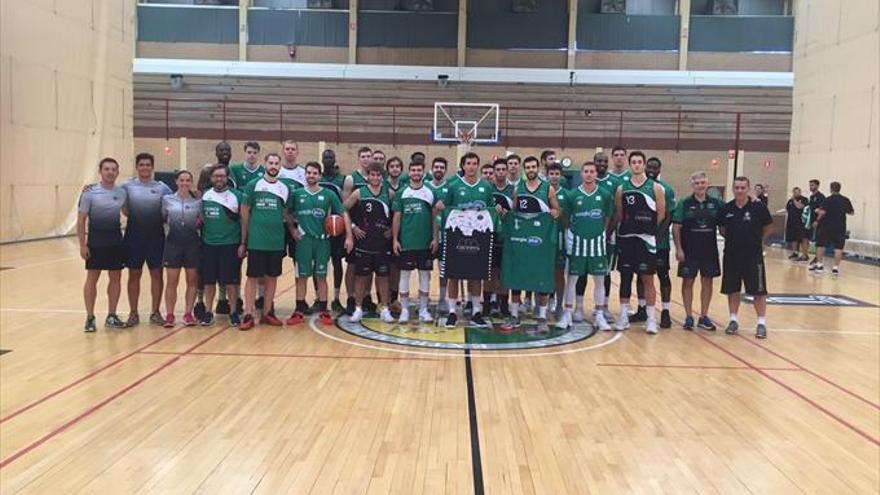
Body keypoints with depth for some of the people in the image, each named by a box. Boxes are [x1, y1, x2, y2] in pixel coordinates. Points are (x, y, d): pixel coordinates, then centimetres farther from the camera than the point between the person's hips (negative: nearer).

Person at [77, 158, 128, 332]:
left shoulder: (122, 193, 3)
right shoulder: (90, 193, -7)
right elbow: (81, 220, -6)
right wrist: (82, 245, -11)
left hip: (116, 241, 4)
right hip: (96, 242, -4)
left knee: (115, 278, 8)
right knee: (92, 278, 1)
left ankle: (111, 316, 19)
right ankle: (90, 317, 9)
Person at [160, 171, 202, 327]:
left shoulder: (198, 201, 5)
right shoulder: (167, 199, 4)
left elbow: (202, 221, 13)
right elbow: (162, 218, 11)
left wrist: (199, 223, -3)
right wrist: (170, 226, -3)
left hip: (192, 243, 1)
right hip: (173, 242, -1)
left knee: (192, 280, 5)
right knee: (171, 281, 0)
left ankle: (188, 313, 13)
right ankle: (169, 315, 6)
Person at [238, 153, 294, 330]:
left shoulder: (285, 189, 7)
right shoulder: (253, 185, -2)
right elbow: (245, 214, 0)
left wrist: (293, 229, 4)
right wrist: (243, 241, 0)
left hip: (277, 242, 4)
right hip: (256, 241, -3)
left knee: (272, 277, 10)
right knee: (253, 277, 1)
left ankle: (267, 313, 21)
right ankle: (248, 315, 7)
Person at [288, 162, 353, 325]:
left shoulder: (329, 194, 1)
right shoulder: (297, 193, 3)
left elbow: (344, 214, 1)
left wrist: (349, 236, -7)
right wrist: (293, 229, -3)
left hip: (322, 240, 0)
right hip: (303, 240, 0)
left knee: (321, 276, 5)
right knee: (301, 276, 5)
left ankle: (323, 311, 13)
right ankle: (299, 311, 14)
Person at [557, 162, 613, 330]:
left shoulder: (605, 195, -1)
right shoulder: (571, 195, -3)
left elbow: (608, 218, 8)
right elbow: (564, 217, 5)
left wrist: (601, 232, 3)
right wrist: (572, 230, -1)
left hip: (597, 241, 1)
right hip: (577, 241, -1)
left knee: (599, 279, 5)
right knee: (572, 278, 4)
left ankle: (599, 315, 15)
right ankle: (567, 314, 13)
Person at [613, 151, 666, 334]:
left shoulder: (655, 187, 0)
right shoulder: (622, 188, 6)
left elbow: (661, 214, 2)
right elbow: (619, 214, 9)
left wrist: (647, 228, 3)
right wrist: (629, 227, 0)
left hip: (646, 239, -2)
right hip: (626, 238, 2)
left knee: (647, 278, -1)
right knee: (625, 276, 7)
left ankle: (650, 318, 6)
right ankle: (624, 315, 15)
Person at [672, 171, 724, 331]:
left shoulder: (716, 204, 4)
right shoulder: (684, 204, -3)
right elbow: (676, 227, -5)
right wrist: (678, 248, -10)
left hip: (710, 250, 2)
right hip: (689, 251, -2)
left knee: (707, 282, 8)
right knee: (688, 281, 3)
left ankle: (704, 316, 19)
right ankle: (688, 316, 13)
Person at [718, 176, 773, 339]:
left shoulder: (758, 207, -8)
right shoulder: (726, 209, -1)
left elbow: (769, 226, 5)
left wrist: (758, 240, 6)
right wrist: (732, 238, 6)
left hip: (753, 255, -3)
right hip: (731, 255, 3)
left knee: (758, 290, 1)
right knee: (732, 289, 10)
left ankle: (761, 322, 10)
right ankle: (733, 320, 22)